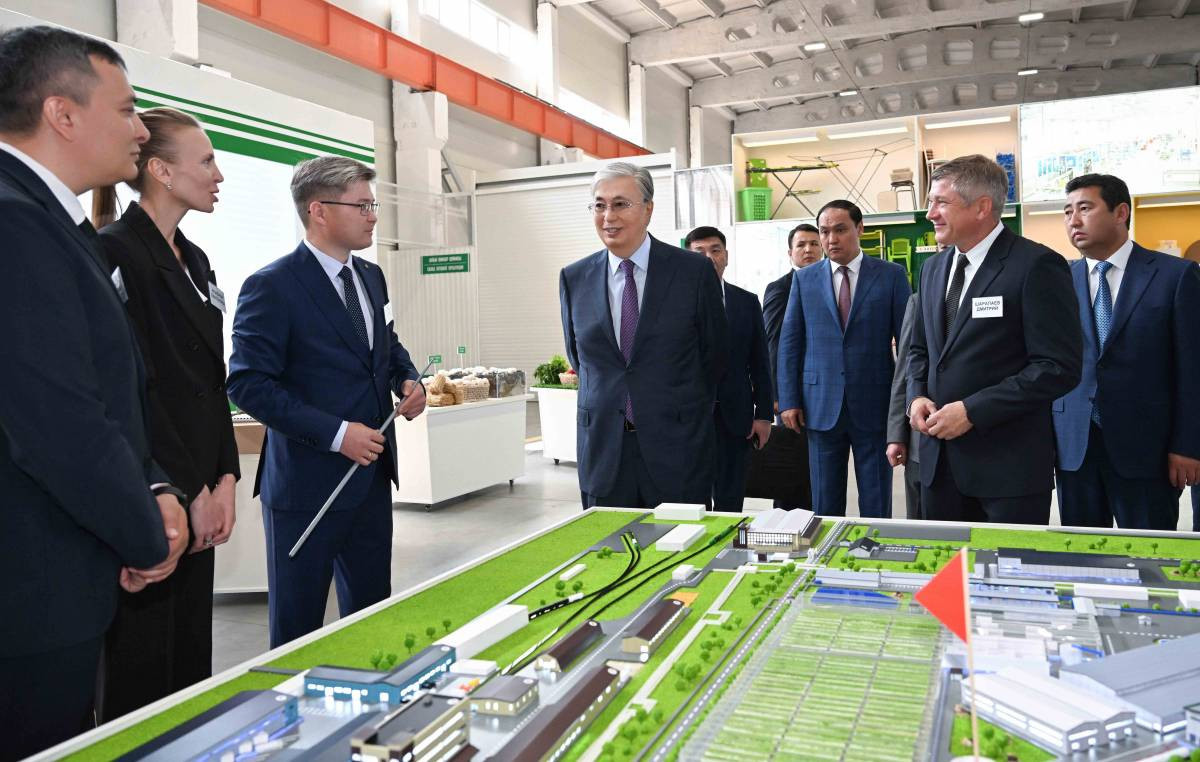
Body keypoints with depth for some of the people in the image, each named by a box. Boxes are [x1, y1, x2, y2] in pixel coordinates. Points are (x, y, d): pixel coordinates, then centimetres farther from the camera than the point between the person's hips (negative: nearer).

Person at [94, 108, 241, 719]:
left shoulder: (194, 261, 13)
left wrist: (224, 478, 4)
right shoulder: (115, 252, -12)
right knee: (141, 669, 4)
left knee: (192, 652, 15)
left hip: (199, 493, 8)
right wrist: (187, 490, -14)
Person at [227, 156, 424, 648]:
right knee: (298, 627, 8)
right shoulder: (272, 286, -14)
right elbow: (249, 384, -17)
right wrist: (336, 433, -22)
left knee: (372, 615, 18)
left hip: (372, 474, 7)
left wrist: (409, 380, 1)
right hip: (308, 482, -7)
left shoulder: (371, 276, 9)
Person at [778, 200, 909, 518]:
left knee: (876, 506, 7)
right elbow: (789, 342, 7)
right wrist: (789, 401, 1)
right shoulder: (805, 279, 7)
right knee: (825, 506, 9)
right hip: (821, 405, 2)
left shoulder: (891, 275, 1)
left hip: (875, 405, -1)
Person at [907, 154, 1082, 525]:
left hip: (1008, 465, -6)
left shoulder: (1036, 266, -12)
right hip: (939, 456, 7)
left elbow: (1060, 366, -16)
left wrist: (972, 410, -19)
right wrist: (917, 397, 1)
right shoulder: (934, 267, 12)